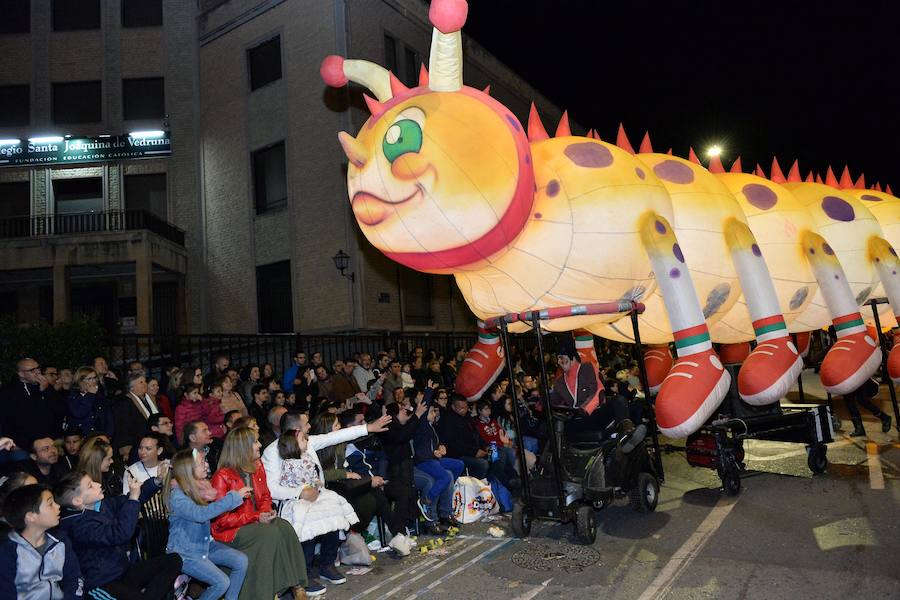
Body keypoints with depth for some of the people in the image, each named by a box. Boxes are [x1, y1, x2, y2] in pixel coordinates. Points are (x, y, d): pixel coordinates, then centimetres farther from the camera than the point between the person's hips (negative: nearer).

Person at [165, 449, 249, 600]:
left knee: (241, 561, -7)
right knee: (222, 583, -18)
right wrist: (234, 497, -36)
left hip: (205, 544, 7)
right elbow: (200, 514, -38)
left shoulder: (199, 485, -3)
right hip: (185, 553, -7)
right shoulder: (177, 496, -23)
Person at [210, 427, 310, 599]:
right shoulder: (222, 477, -16)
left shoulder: (258, 468, 6)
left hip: (256, 520, 6)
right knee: (270, 533, -29)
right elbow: (221, 519, -16)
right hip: (230, 531, -6)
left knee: (285, 526, -21)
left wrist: (266, 511, -8)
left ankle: (297, 584, -19)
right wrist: (256, 518, -20)